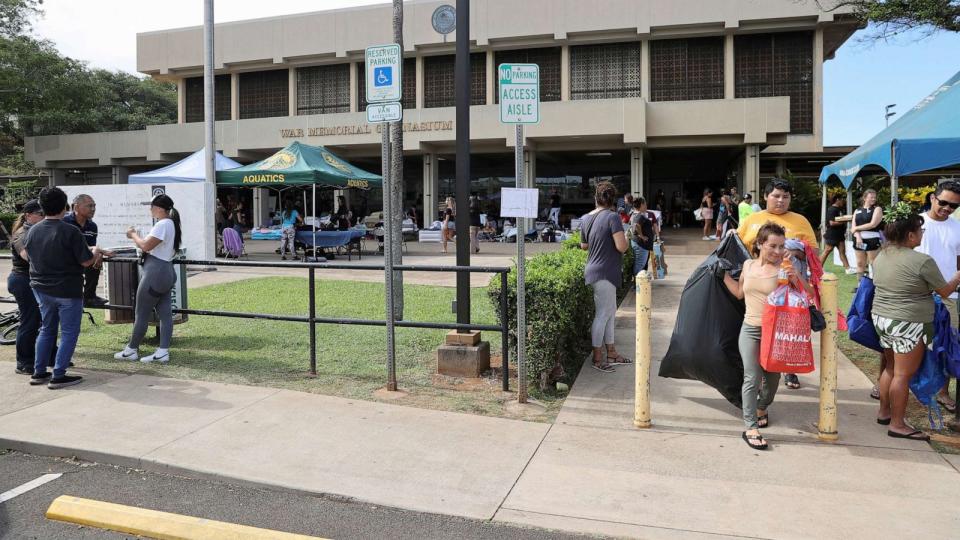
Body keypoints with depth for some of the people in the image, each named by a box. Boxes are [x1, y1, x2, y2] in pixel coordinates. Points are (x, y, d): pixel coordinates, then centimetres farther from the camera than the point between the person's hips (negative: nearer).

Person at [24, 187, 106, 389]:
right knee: (69, 332, 3)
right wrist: (96, 251, 4)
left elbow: (25, 255, 16)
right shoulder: (70, 231, -19)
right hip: (67, 290, -6)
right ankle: (58, 376, 3)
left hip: (41, 289, 6)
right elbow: (86, 261, -16)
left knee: (47, 329, 19)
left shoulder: (34, 230, 0)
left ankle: (38, 372, 24)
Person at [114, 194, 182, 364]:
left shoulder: (162, 224, -15)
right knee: (165, 313, 5)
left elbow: (146, 245, -19)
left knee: (141, 314, 2)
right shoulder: (171, 224, 16)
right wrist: (137, 238, 10)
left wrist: (133, 235, -3)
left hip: (155, 272, -10)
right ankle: (163, 351, 5)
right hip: (166, 271, 10)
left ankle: (132, 350, 13)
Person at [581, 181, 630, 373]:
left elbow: (583, 245, 18)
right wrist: (625, 237, -3)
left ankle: (611, 353, 26)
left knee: (610, 312, 17)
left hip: (594, 271, 9)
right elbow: (621, 247, -23)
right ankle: (597, 357, 9)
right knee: (602, 314, 0)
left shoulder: (587, 218, 7)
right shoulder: (612, 217, -16)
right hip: (604, 273, -9)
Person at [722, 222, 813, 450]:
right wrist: (723, 273, 13)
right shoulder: (748, 265, 3)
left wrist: (796, 279, -25)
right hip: (750, 330, 1)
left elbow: (809, 295, -10)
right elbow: (739, 292, 18)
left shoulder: (785, 269, -9)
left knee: (772, 377, 16)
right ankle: (750, 428, -1)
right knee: (752, 378, -5)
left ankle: (762, 407, 45)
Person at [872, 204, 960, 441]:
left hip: (880, 317, 8)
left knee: (891, 367, 19)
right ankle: (897, 424, 7)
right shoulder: (922, 261, -16)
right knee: (903, 374, 0)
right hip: (908, 325, -8)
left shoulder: (880, 257, 6)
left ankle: (884, 412, 29)